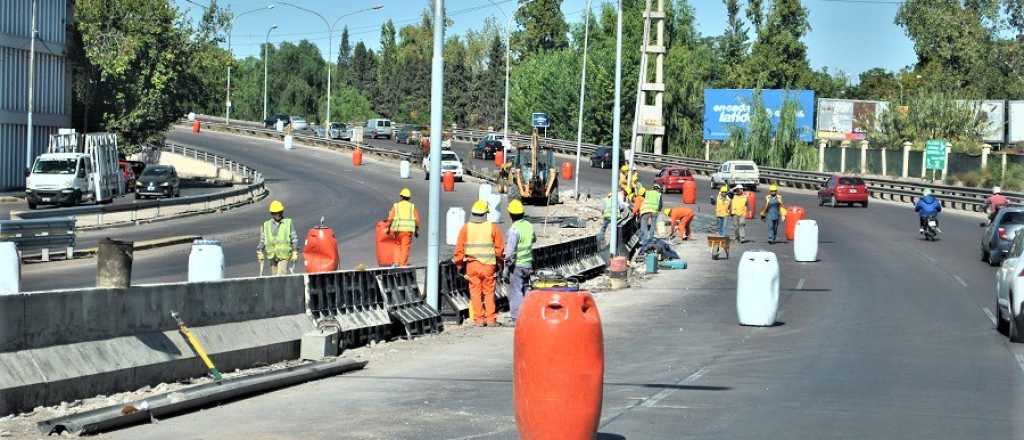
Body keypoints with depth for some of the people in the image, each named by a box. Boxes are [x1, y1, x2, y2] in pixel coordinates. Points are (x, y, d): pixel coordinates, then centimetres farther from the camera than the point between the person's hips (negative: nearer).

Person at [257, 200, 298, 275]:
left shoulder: (288, 223, 3)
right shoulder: (266, 225, 8)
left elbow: (294, 238, 4)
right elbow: (262, 240, 12)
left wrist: (295, 253, -3)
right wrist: (260, 252, 3)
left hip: (284, 255, -3)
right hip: (272, 256, 3)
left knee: (281, 275, -17)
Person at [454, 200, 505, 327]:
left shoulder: (465, 228, -2)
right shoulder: (492, 227, -4)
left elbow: (459, 249, -2)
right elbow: (500, 248, -1)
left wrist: (459, 264, 10)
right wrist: (499, 262, 14)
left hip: (472, 264, 0)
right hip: (488, 264, 0)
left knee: (476, 292, 7)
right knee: (489, 292, 7)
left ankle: (479, 319, 7)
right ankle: (491, 318, 7)